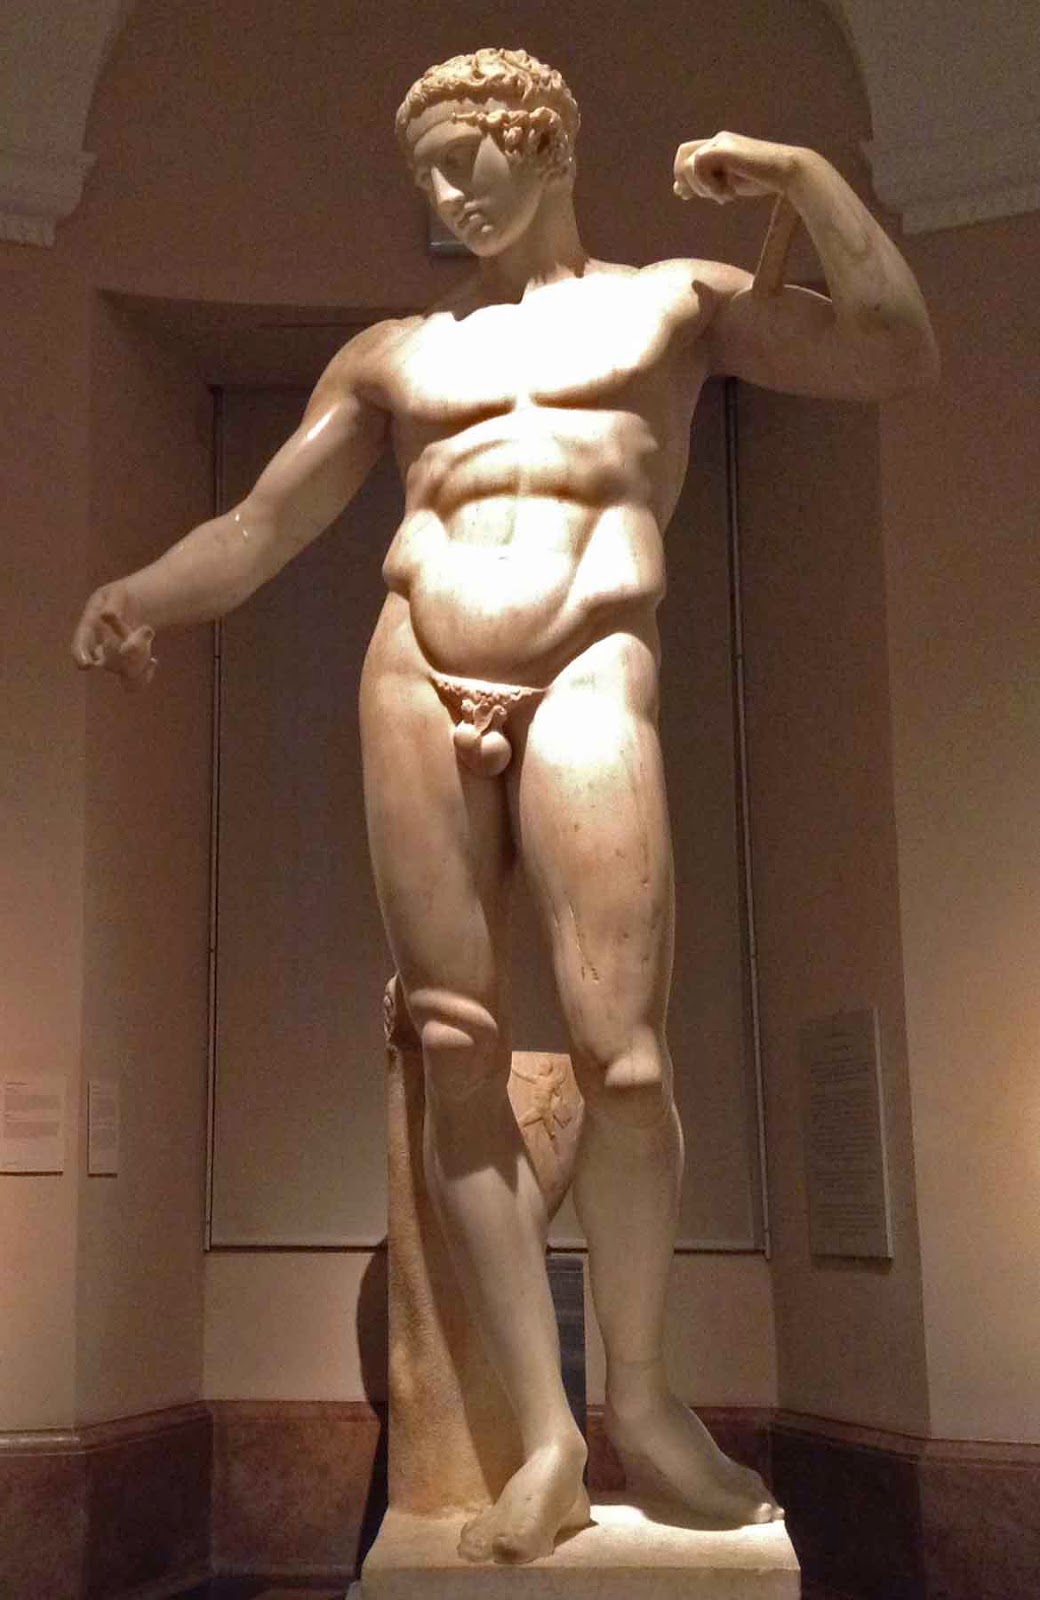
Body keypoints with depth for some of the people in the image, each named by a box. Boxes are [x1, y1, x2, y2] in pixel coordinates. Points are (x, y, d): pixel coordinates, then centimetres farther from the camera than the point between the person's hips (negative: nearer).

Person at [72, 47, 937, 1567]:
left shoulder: (674, 300, 19)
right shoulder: (392, 351, 23)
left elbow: (900, 356, 12)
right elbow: (258, 527, 17)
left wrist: (807, 175, 5)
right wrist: (140, 597, -2)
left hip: (588, 679, -2)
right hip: (413, 681, 3)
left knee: (623, 1053, -12)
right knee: (458, 1057, -4)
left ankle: (642, 1394, 9)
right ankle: (545, 1428, 5)